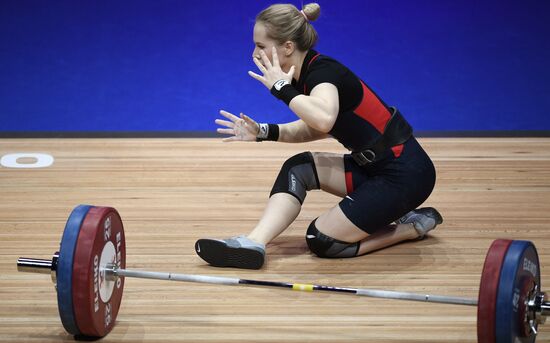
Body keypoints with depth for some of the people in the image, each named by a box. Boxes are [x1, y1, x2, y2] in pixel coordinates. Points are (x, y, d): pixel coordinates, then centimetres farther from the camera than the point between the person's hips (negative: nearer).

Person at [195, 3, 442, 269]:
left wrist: (282, 88, -28)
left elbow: (324, 119, -44)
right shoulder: (309, 72, 6)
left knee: (321, 241, -7)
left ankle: (413, 226, 5)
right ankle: (253, 244, -11)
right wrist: (264, 132, 8)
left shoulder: (323, 72, -20)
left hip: (404, 174, -9)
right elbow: (316, 129, 23)